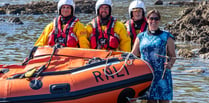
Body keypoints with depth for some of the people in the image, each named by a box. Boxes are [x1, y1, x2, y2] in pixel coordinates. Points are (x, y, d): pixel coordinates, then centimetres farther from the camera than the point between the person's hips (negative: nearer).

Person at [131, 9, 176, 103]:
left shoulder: (166, 37, 6)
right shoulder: (141, 37, 13)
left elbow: (173, 56, 5)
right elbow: (133, 55, 14)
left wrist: (170, 64, -15)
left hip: (162, 74, -2)